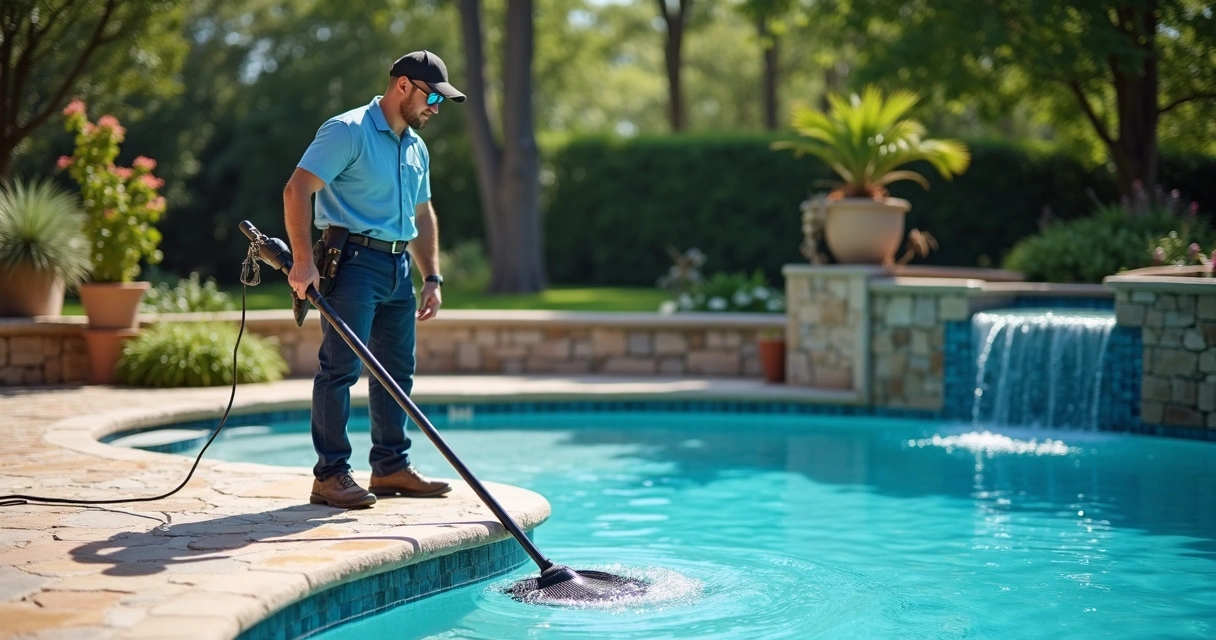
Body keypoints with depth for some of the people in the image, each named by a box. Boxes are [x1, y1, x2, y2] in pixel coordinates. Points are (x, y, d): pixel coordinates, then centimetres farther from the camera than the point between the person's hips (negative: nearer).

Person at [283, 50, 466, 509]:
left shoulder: (416, 148, 18)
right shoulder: (348, 131, -9)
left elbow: (422, 215, 27)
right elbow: (297, 189, -17)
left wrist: (432, 278, 18)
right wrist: (303, 260, -23)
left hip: (398, 267, 9)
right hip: (353, 260, -9)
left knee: (397, 370, 12)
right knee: (341, 367, -8)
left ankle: (391, 467, 22)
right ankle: (330, 475, -5)